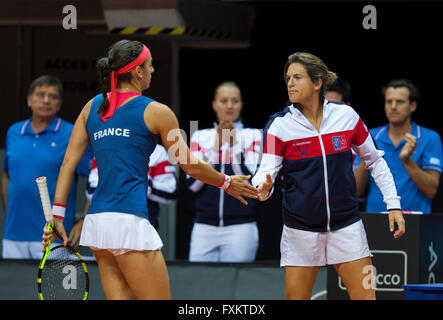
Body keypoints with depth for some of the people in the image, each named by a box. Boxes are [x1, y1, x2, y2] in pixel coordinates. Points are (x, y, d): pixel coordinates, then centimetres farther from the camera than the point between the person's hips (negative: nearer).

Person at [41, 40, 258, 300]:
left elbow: (68, 163, 10)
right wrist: (227, 183, 23)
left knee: (122, 297, 8)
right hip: (129, 219, -7)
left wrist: (57, 215, 11)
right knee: (159, 299, -3)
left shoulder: (92, 107, 15)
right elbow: (190, 165, 7)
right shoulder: (155, 112, 0)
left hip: (96, 220, 7)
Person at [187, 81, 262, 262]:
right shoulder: (200, 137, 10)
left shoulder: (254, 136, 5)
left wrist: (234, 145, -12)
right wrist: (216, 147, -8)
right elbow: (193, 183, 0)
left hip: (240, 228, -2)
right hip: (204, 228, 2)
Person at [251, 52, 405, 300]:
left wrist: (393, 204, 4)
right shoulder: (279, 126, -6)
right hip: (301, 230, -1)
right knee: (296, 298, -1)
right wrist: (263, 188, -36)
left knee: (365, 296, -4)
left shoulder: (346, 116, -2)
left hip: (346, 226, 1)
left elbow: (374, 160, 9)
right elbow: (266, 171, -13)